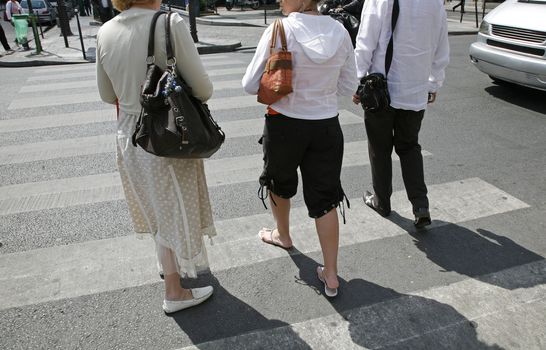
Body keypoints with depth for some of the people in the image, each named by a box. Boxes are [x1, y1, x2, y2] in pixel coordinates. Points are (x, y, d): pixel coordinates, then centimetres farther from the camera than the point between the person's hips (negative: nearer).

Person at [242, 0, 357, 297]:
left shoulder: (280, 31, -14)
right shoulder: (340, 32, -2)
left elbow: (251, 85, -11)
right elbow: (348, 87, 6)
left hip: (285, 124, -2)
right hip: (327, 126, 3)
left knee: (279, 182, 25)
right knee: (325, 199, 10)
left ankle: (282, 235, 50)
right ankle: (331, 275, 14)